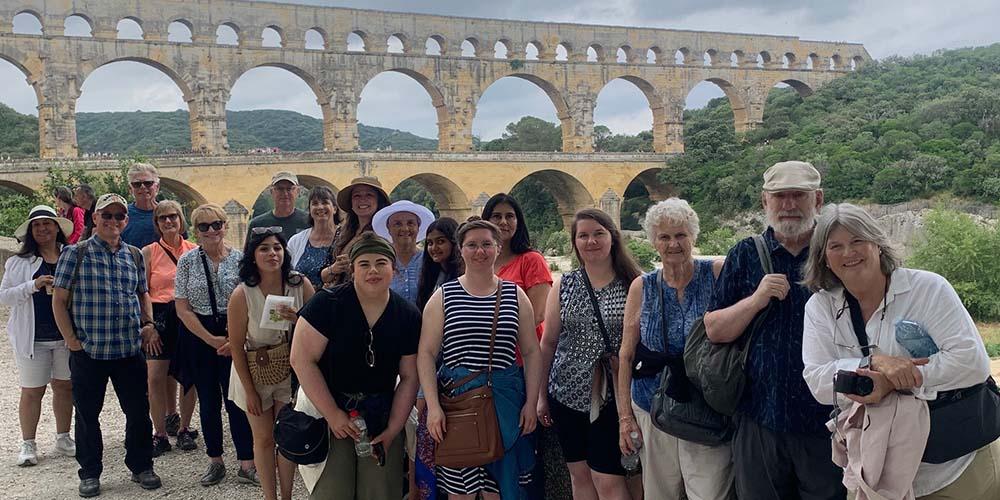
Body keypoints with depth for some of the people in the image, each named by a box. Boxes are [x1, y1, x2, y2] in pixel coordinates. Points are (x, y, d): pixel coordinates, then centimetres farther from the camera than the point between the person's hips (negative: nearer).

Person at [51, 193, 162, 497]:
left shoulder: (134, 255, 9)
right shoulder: (75, 253, -3)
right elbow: (59, 300, -3)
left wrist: (148, 323, 5)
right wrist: (71, 339, -8)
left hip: (131, 349, 3)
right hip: (87, 350, -3)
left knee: (138, 411, 8)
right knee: (87, 414, 9)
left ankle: (141, 466, 25)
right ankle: (90, 473, 25)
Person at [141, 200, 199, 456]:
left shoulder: (194, 250, 7)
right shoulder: (149, 252, 3)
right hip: (160, 316, -1)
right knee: (155, 378, -5)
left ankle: (184, 429, 21)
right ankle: (160, 434, 7)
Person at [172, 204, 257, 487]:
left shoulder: (239, 259, -1)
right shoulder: (187, 261, 0)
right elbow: (182, 308, -3)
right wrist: (212, 340, -9)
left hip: (235, 337, -1)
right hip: (199, 337, 1)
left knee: (237, 399, -2)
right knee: (209, 401, 10)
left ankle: (246, 465, 7)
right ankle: (215, 462, 23)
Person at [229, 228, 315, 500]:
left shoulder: (301, 284, -13)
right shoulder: (242, 294, -19)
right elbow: (236, 347, -11)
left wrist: (298, 319, -26)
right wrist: (249, 390, -8)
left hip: (290, 371, 2)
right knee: (264, 438, 11)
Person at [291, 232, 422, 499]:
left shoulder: (409, 316, -3)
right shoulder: (327, 304, -13)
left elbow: (409, 378, 3)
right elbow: (302, 360, -15)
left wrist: (392, 431, -1)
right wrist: (332, 414, -15)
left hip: (382, 415, 3)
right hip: (328, 411, -3)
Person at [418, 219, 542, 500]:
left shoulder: (515, 295, 7)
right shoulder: (443, 297, 2)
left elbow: (531, 352, 7)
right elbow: (426, 353, -1)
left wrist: (531, 402, 0)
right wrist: (433, 406, -11)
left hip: (505, 399, 1)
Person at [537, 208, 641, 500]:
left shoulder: (633, 285, -4)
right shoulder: (564, 286, 4)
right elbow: (548, 342, 8)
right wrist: (541, 395, 8)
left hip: (612, 396, -3)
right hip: (567, 394, 3)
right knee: (580, 475, 13)